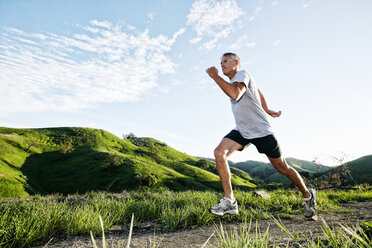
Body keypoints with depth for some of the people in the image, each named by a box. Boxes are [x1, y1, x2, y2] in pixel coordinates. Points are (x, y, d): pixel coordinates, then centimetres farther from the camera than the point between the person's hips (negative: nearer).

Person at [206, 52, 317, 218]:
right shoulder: (232, 81, 15)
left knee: (282, 168, 4)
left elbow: (235, 94, -36)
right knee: (219, 152, -17)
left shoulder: (242, 75, -13)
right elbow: (257, 92, 29)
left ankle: (308, 195, 31)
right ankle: (229, 201, -14)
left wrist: (215, 76, -28)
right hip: (241, 131, 8)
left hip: (260, 130, -7)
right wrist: (266, 110, 30)